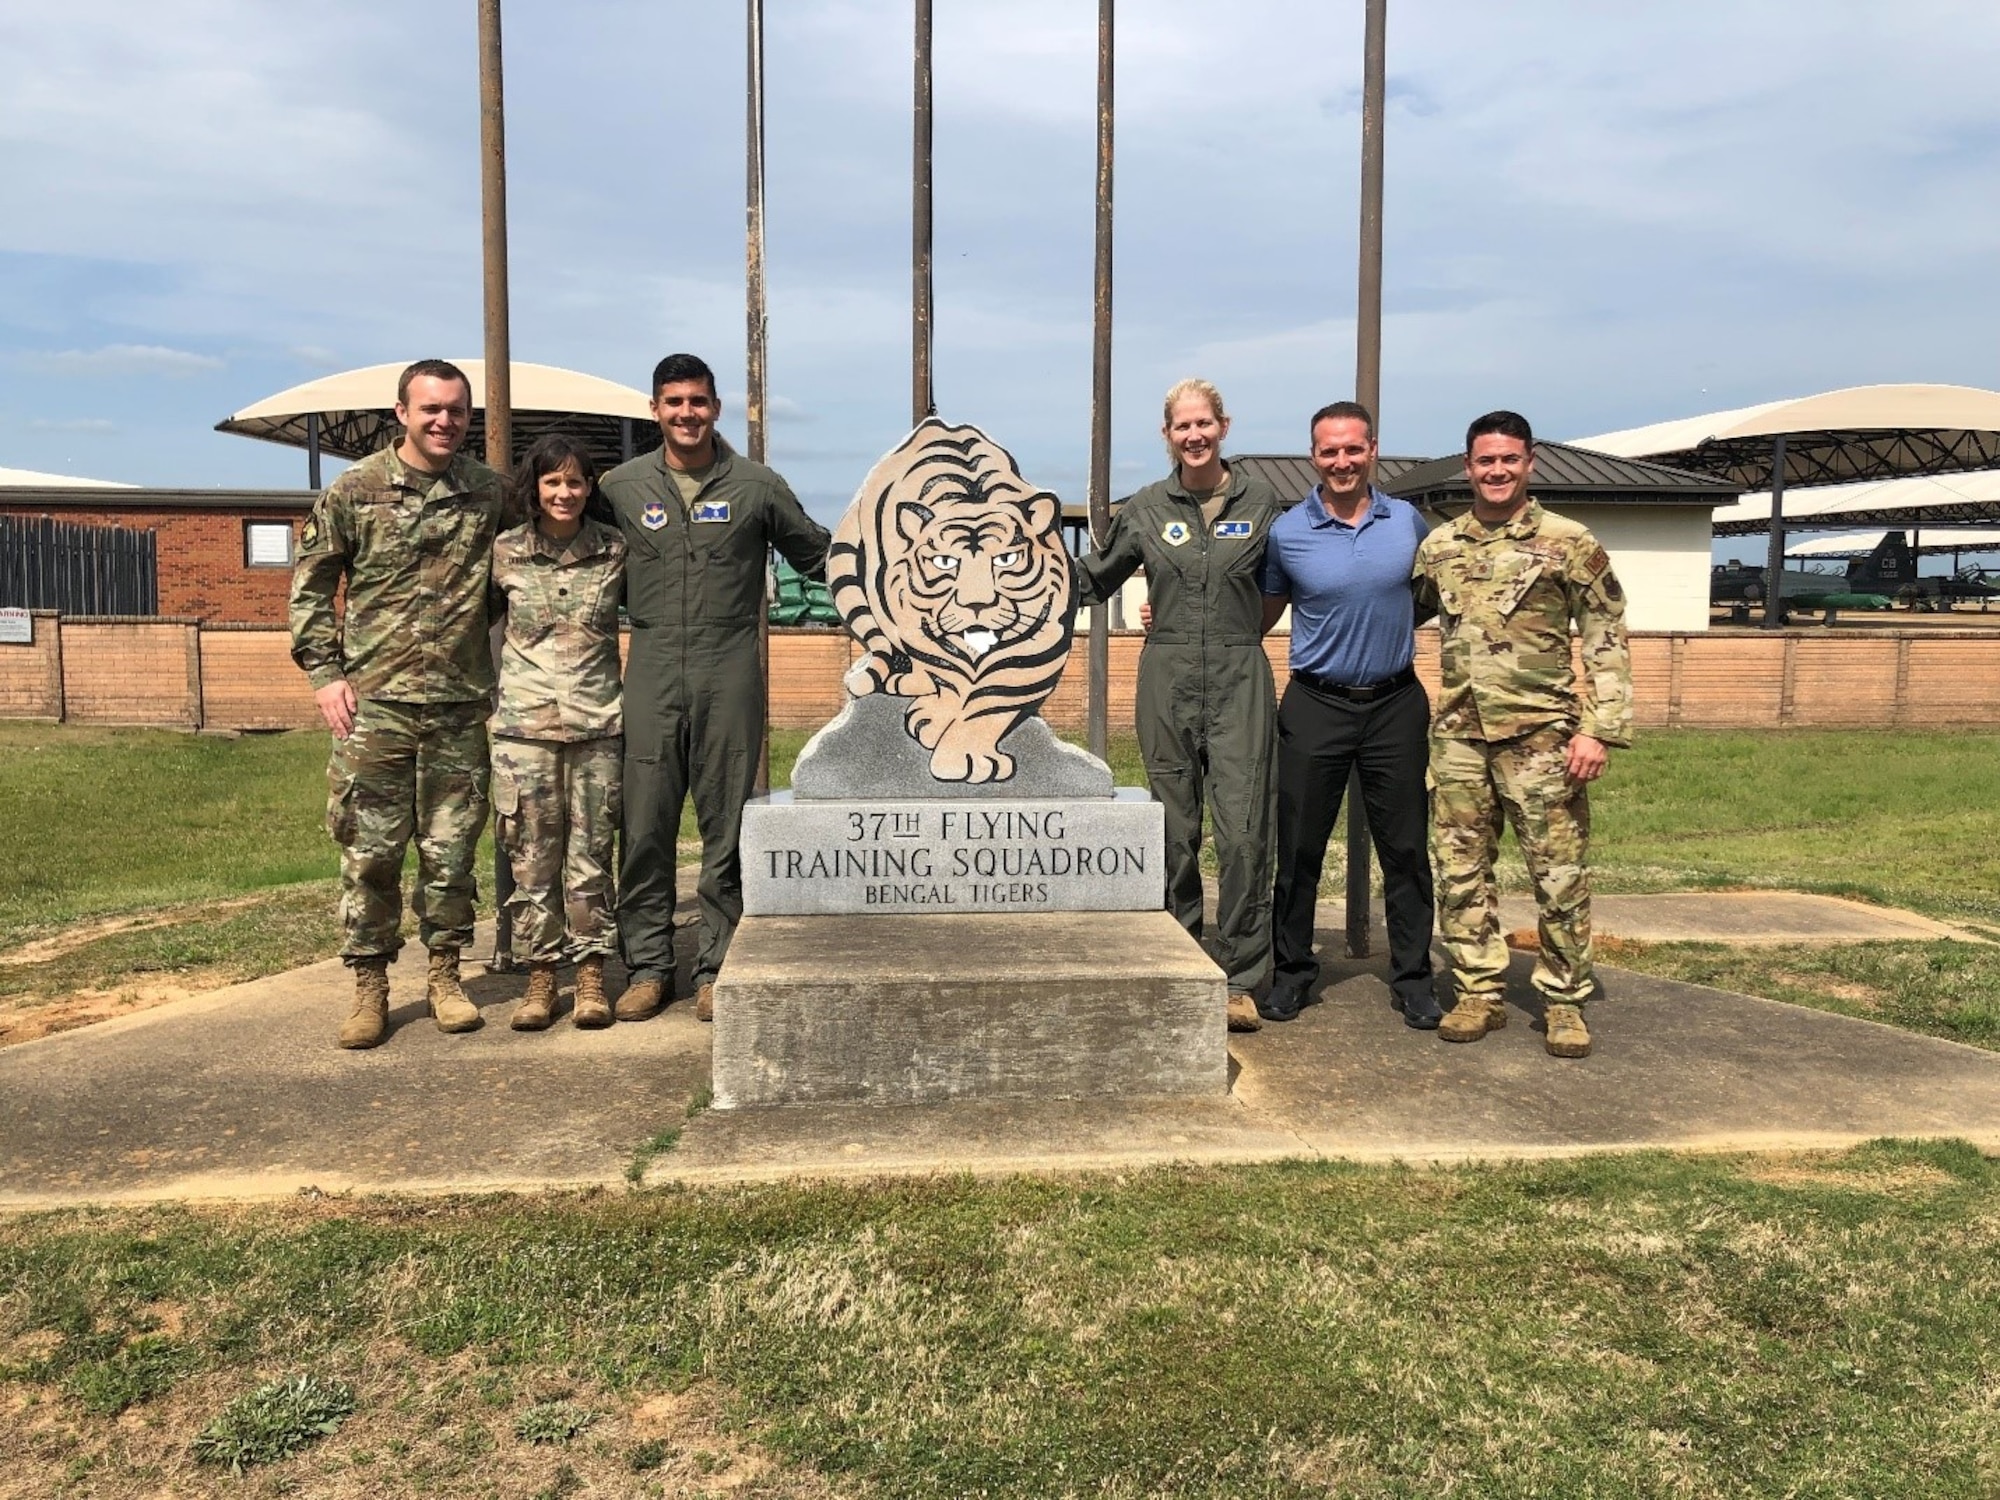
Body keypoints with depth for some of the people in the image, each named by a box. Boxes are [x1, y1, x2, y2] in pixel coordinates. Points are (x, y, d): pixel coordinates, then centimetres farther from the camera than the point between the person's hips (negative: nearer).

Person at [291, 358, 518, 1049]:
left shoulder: (491, 494, 5)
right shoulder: (355, 490, 1)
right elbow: (309, 583, 7)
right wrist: (324, 673, -1)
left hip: (461, 705, 1)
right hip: (373, 703, -1)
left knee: (451, 848, 7)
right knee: (370, 850, 2)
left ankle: (444, 973, 22)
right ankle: (369, 985, 14)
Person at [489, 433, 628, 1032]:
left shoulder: (616, 550, 4)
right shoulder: (505, 552, 4)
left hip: (598, 725, 0)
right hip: (524, 727, 0)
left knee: (591, 855, 3)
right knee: (532, 858, 3)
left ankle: (591, 975, 13)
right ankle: (540, 977, 14)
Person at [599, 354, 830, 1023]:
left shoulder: (757, 486, 6)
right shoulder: (622, 487, 9)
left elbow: (819, 557, 14)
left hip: (729, 671, -1)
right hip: (651, 671, 1)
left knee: (726, 827, 2)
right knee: (645, 824, 2)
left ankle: (717, 968, 12)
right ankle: (648, 966, 13)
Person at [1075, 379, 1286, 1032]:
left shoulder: (1259, 501, 6)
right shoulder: (1145, 509, 7)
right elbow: (1091, 580, 16)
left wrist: (1243, 627, 8)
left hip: (1239, 680, -1)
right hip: (1166, 679, 1)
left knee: (1242, 831, -8)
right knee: (1175, 831, 7)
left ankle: (1241, 979, 3)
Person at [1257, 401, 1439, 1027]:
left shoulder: (1407, 521, 4)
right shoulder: (1285, 532, -2)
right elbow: (1260, 615, 8)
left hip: (1396, 704, 2)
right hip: (1315, 707, -1)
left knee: (1405, 848, 7)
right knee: (1298, 848, 4)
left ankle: (1412, 976, 20)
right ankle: (1292, 971, 19)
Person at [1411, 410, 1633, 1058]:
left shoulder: (1569, 543, -1)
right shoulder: (1439, 546, 10)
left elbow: (1607, 642, -3)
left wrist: (1598, 729, -10)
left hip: (1541, 734, -4)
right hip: (1458, 735, 4)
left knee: (1560, 873, 1)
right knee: (1460, 871, 7)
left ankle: (1565, 1002, 14)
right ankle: (1481, 993, 19)